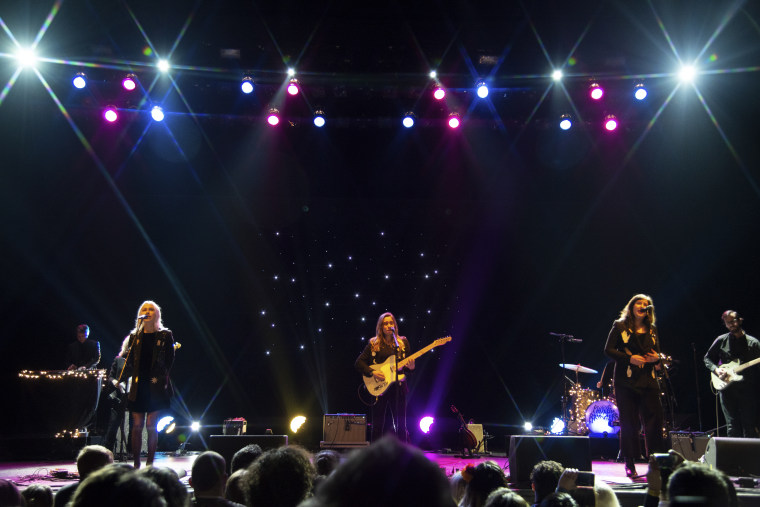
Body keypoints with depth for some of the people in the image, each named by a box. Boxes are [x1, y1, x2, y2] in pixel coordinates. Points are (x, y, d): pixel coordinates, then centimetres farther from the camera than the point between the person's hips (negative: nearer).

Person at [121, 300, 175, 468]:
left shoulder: (165, 336, 3)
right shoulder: (135, 336, 11)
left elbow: (169, 360, 1)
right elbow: (128, 360, 8)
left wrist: (160, 378, -5)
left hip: (155, 387, -2)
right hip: (138, 386, 3)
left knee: (151, 426, -3)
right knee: (137, 425, 4)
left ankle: (149, 463, 5)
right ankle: (136, 464, 12)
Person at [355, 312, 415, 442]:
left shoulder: (403, 342, 10)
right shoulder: (374, 344, 4)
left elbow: (409, 364, 13)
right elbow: (358, 363, 1)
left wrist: (410, 367, -10)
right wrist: (372, 373, -13)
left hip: (398, 387, 1)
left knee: (401, 426, 1)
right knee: (378, 427, 2)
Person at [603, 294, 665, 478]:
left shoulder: (652, 329, 15)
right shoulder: (620, 326, 3)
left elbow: (656, 352, 21)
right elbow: (608, 350, -3)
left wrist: (656, 358, -3)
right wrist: (629, 358, -15)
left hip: (648, 381, 3)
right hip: (625, 381, -3)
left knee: (654, 421, -3)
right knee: (629, 424, 0)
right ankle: (630, 464, 9)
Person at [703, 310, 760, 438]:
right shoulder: (721, 340, 10)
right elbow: (707, 358, 16)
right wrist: (716, 370, -3)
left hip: (747, 389, -1)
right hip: (727, 388, 1)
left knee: (749, 427, -3)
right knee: (732, 426, 0)